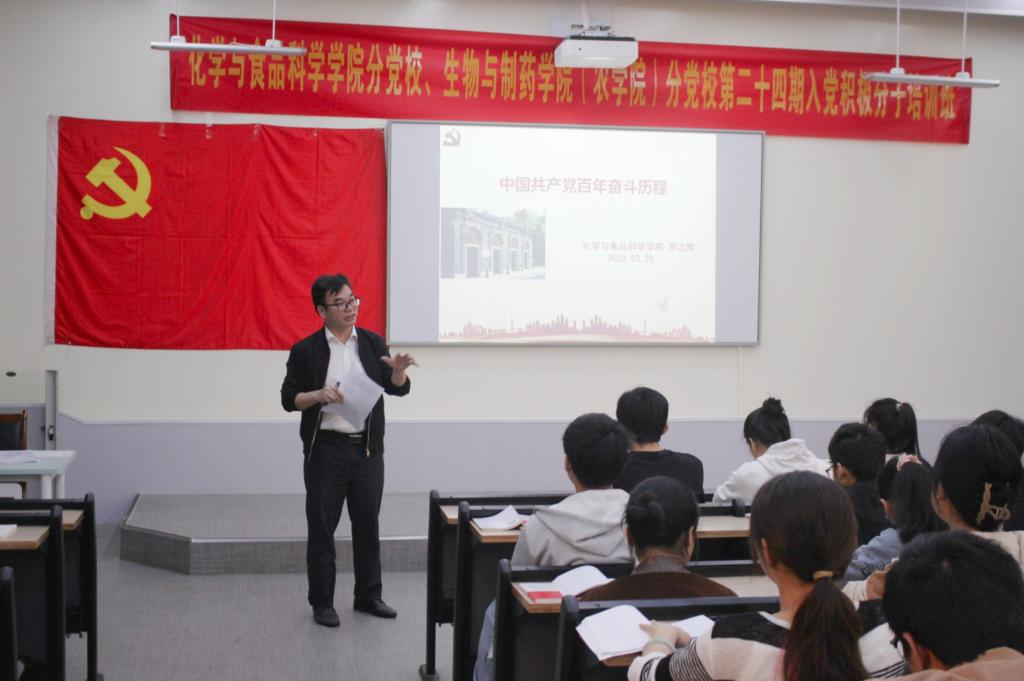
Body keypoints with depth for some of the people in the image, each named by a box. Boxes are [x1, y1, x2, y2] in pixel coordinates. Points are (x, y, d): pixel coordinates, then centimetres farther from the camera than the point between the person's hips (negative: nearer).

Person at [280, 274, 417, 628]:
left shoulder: (373, 343, 6)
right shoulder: (306, 350, -3)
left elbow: (398, 388, 4)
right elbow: (288, 399, -2)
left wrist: (399, 370, -17)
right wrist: (318, 395, -20)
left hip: (367, 449, 3)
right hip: (326, 450, -3)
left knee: (368, 525, 10)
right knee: (321, 527, 4)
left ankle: (368, 596, 22)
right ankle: (322, 602, 15)